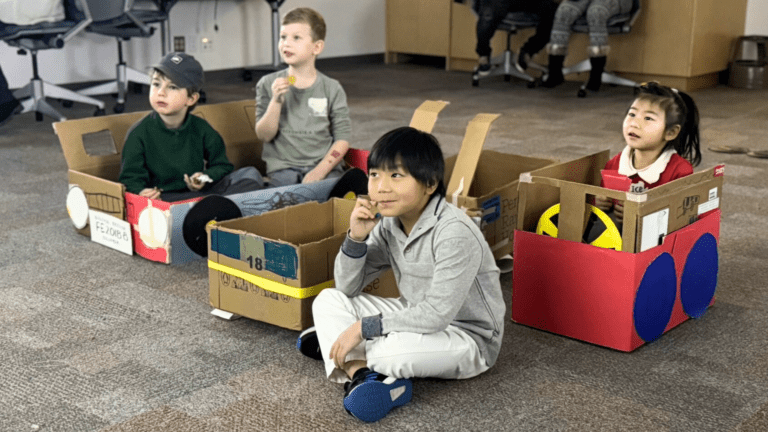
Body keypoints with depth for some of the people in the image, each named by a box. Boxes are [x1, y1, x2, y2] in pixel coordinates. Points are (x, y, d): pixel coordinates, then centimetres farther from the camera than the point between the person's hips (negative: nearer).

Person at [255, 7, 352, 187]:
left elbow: (342, 139, 2)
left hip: (325, 166, 0)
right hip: (283, 167, 0)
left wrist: (320, 171, -12)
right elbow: (264, 135, 2)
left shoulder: (332, 88, 5)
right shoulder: (268, 84, 7)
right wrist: (276, 101, -13)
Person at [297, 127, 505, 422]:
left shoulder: (455, 233, -26)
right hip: (417, 318, 8)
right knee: (328, 300, -3)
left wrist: (364, 327, -25)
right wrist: (356, 237, -15)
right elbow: (347, 288, 2)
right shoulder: (389, 223, -2)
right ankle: (361, 373, -24)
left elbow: (437, 314, -29)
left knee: (392, 353, -38)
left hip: (468, 335, -8)